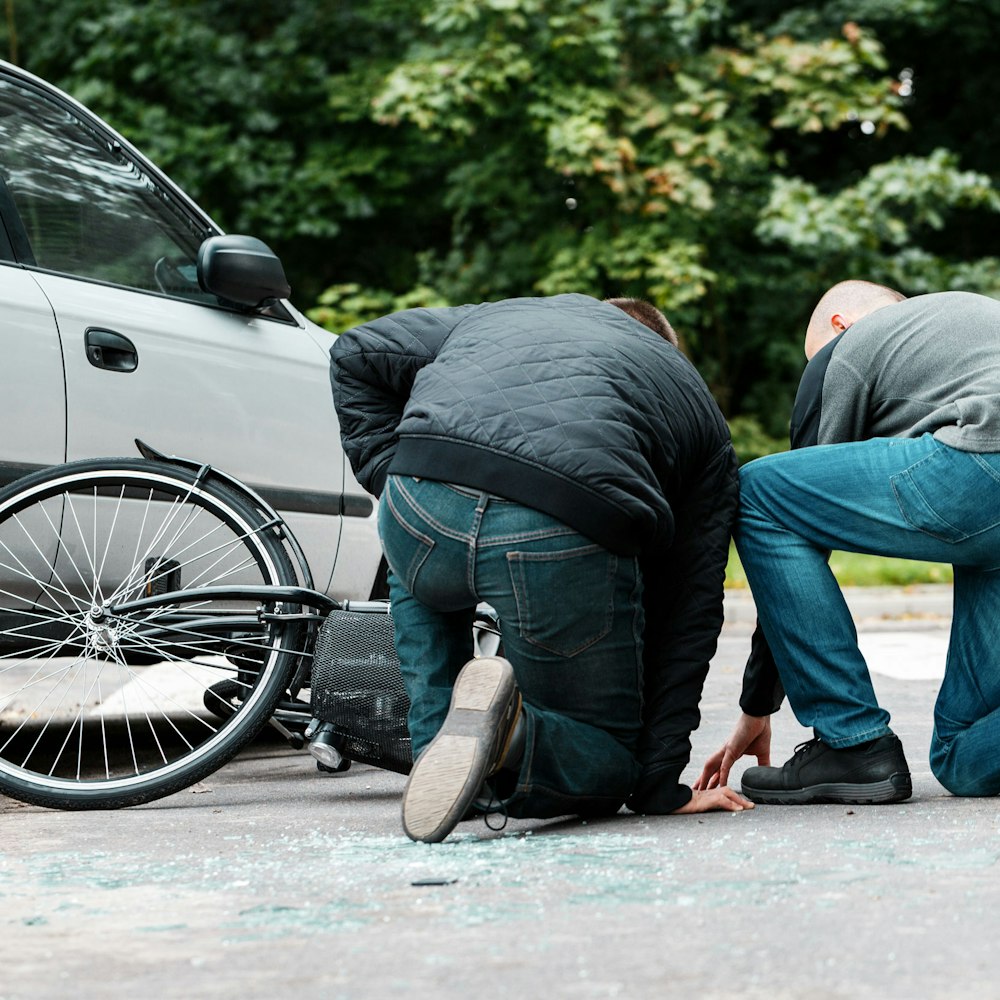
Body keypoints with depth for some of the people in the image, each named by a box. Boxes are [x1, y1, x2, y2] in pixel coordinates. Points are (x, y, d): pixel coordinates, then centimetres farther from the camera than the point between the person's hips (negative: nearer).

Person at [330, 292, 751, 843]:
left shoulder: (498, 314, 39)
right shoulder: (702, 412, 32)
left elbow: (356, 354, 29)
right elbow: (689, 610, 26)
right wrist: (659, 785, 27)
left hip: (424, 506, 2)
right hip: (568, 543, -2)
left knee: (422, 584, 42)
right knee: (603, 762, 21)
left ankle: (436, 756, 22)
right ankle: (511, 733, -12)